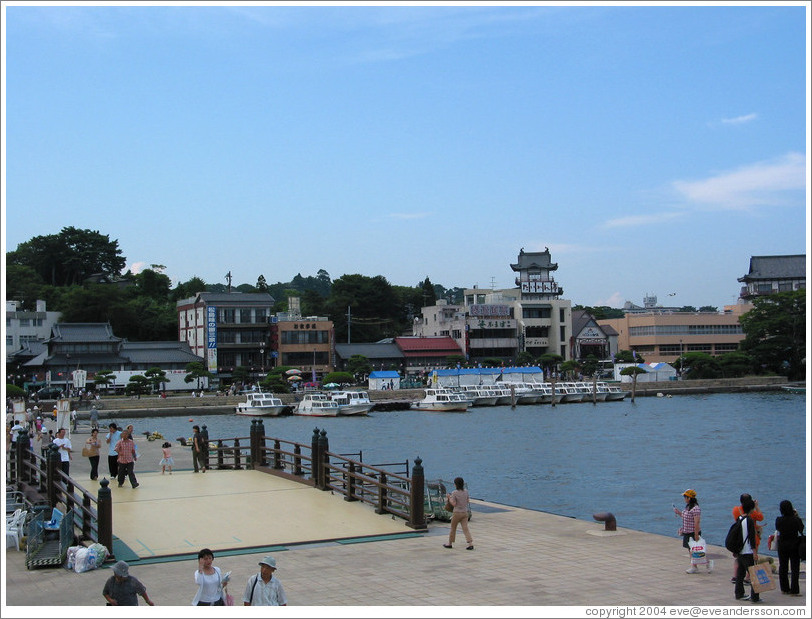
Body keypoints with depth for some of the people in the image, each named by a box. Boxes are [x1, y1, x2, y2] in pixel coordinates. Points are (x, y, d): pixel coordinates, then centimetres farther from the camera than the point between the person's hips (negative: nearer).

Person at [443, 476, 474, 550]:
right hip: (465, 512, 4)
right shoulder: (466, 491, 2)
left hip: (457, 513, -4)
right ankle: (470, 543, -11)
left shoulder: (454, 493, -14)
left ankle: (450, 543, 23)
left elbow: (454, 504, -17)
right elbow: (467, 501, 12)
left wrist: (449, 498, -5)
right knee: (465, 528, 2)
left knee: (453, 528, 11)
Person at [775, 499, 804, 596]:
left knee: (782, 567, 14)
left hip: (782, 545, 3)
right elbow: (801, 529, 1)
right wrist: (796, 516, 5)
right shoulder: (796, 520, -17)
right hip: (794, 546, -2)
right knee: (795, 568, 3)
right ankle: (794, 590, -1)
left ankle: (784, 588, 20)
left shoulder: (779, 520, -10)